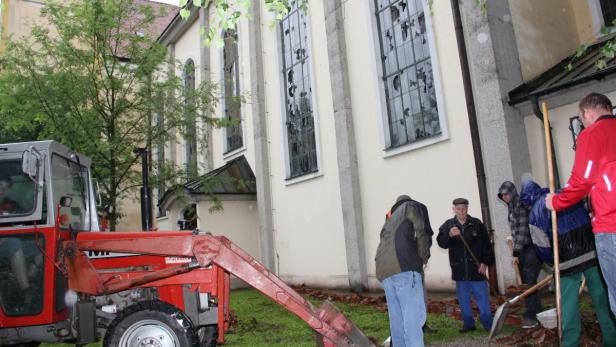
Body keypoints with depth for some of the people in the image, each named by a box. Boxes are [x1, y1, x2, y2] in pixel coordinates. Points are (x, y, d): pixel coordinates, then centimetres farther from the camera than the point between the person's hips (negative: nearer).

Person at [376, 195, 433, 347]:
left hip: (384, 271, 7)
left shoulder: (390, 220, 35)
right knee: (414, 316, -10)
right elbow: (422, 232, 1)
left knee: (397, 320, 9)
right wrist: (424, 258, 13)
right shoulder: (413, 206, 17)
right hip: (404, 267, -7)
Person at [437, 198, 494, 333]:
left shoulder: (477, 224, 1)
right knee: (463, 299, 10)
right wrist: (450, 235, -30)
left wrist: (485, 262, -4)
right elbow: (441, 242, -11)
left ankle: (488, 324, 14)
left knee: (482, 297, 2)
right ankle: (468, 323, 22)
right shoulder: (448, 225, 3)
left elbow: (486, 245, 3)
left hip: (476, 268, -2)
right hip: (459, 270, 2)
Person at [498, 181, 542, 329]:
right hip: (522, 249, 8)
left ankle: (531, 316, -1)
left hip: (530, 249, -8)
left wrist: (516, 253, -19)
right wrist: (516, 252, 13)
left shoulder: (521, 206, -14)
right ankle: (537, 313, 20)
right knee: (526, 283, 10)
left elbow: (522, 231, -19)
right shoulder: (512, 208, 12)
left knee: (529, 282, -7)